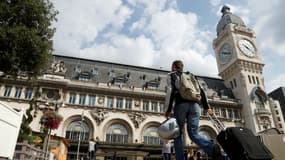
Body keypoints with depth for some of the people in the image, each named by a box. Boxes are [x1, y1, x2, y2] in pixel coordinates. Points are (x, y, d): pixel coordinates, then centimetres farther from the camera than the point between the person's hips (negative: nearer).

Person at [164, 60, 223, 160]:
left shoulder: (172, 75, 13)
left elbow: (171, 91, -4)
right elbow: (201, 91, 19)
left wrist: (168, 109, -6)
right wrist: (206, 107, 17)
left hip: (181, 104, -4)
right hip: (194, 104, 4)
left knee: (178, 134, 4)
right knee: (193, 133, 2)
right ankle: (212, 148, -24)